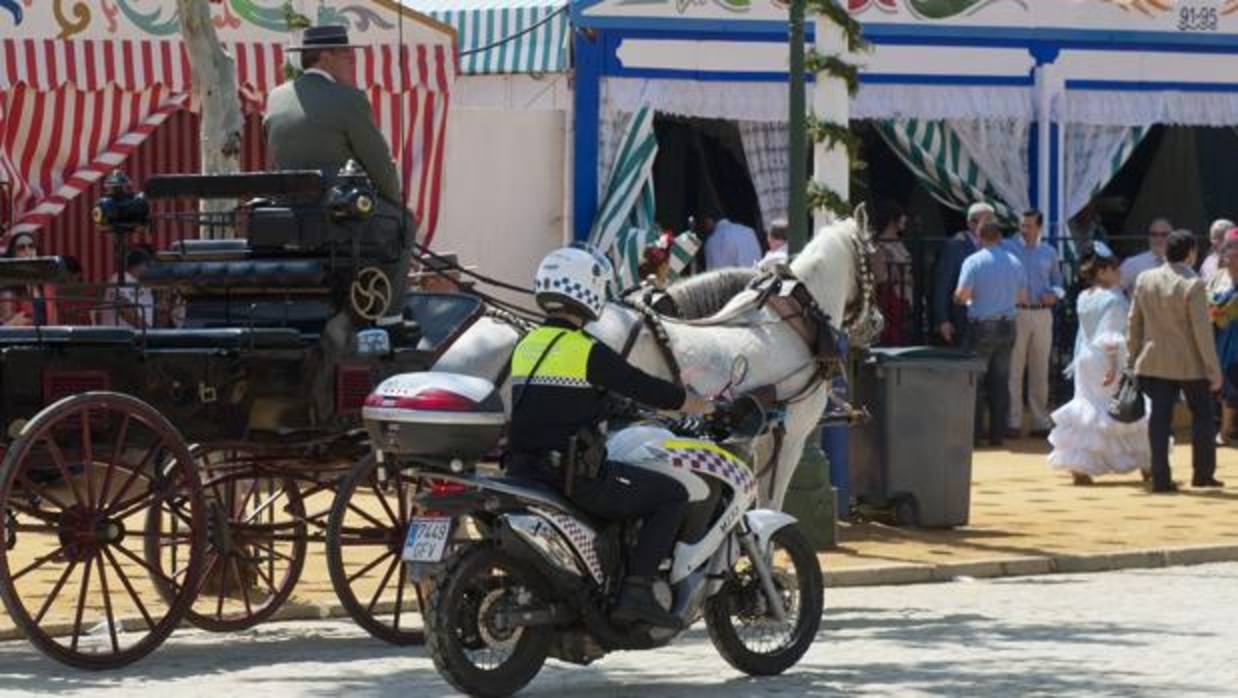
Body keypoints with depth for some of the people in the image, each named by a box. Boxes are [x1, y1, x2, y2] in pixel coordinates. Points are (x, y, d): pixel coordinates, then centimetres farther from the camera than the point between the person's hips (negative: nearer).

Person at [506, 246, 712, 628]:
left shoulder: (526, 347, 13)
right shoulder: (587, 351, -10)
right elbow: (647, 389, -7)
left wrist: (609, 410, 36)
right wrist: (708, 407, 8)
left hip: (523, 468, 8)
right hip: (573, 474, -8)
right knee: (672, 495, 0)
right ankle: (636, 590, -10)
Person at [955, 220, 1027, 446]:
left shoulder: (973, 261, -10)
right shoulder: (1014, 262, 4)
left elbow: (962, 295, -16)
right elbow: (1022, 298, 9)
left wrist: (958, 299, 6)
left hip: (981, 325, -4)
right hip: (1007, 324, 4)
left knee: (976, 381, 3)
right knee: (1001, 381, 9)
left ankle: (973, 433, 2)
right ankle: (998, 433, 10)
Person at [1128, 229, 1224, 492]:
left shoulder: (1145, 279, -1)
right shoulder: (1193, 285, -17)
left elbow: (1134, 323, 6)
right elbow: (1202, 330, -16)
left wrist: (1134, 357, 16)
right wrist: (1214, 369, -10)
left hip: (1155, 361, 4)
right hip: (1190, 362, -4)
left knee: (1160, 418, 4)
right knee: (1202, 415, 13)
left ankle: (1160, 478, 0)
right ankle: (1203, 473, 18)